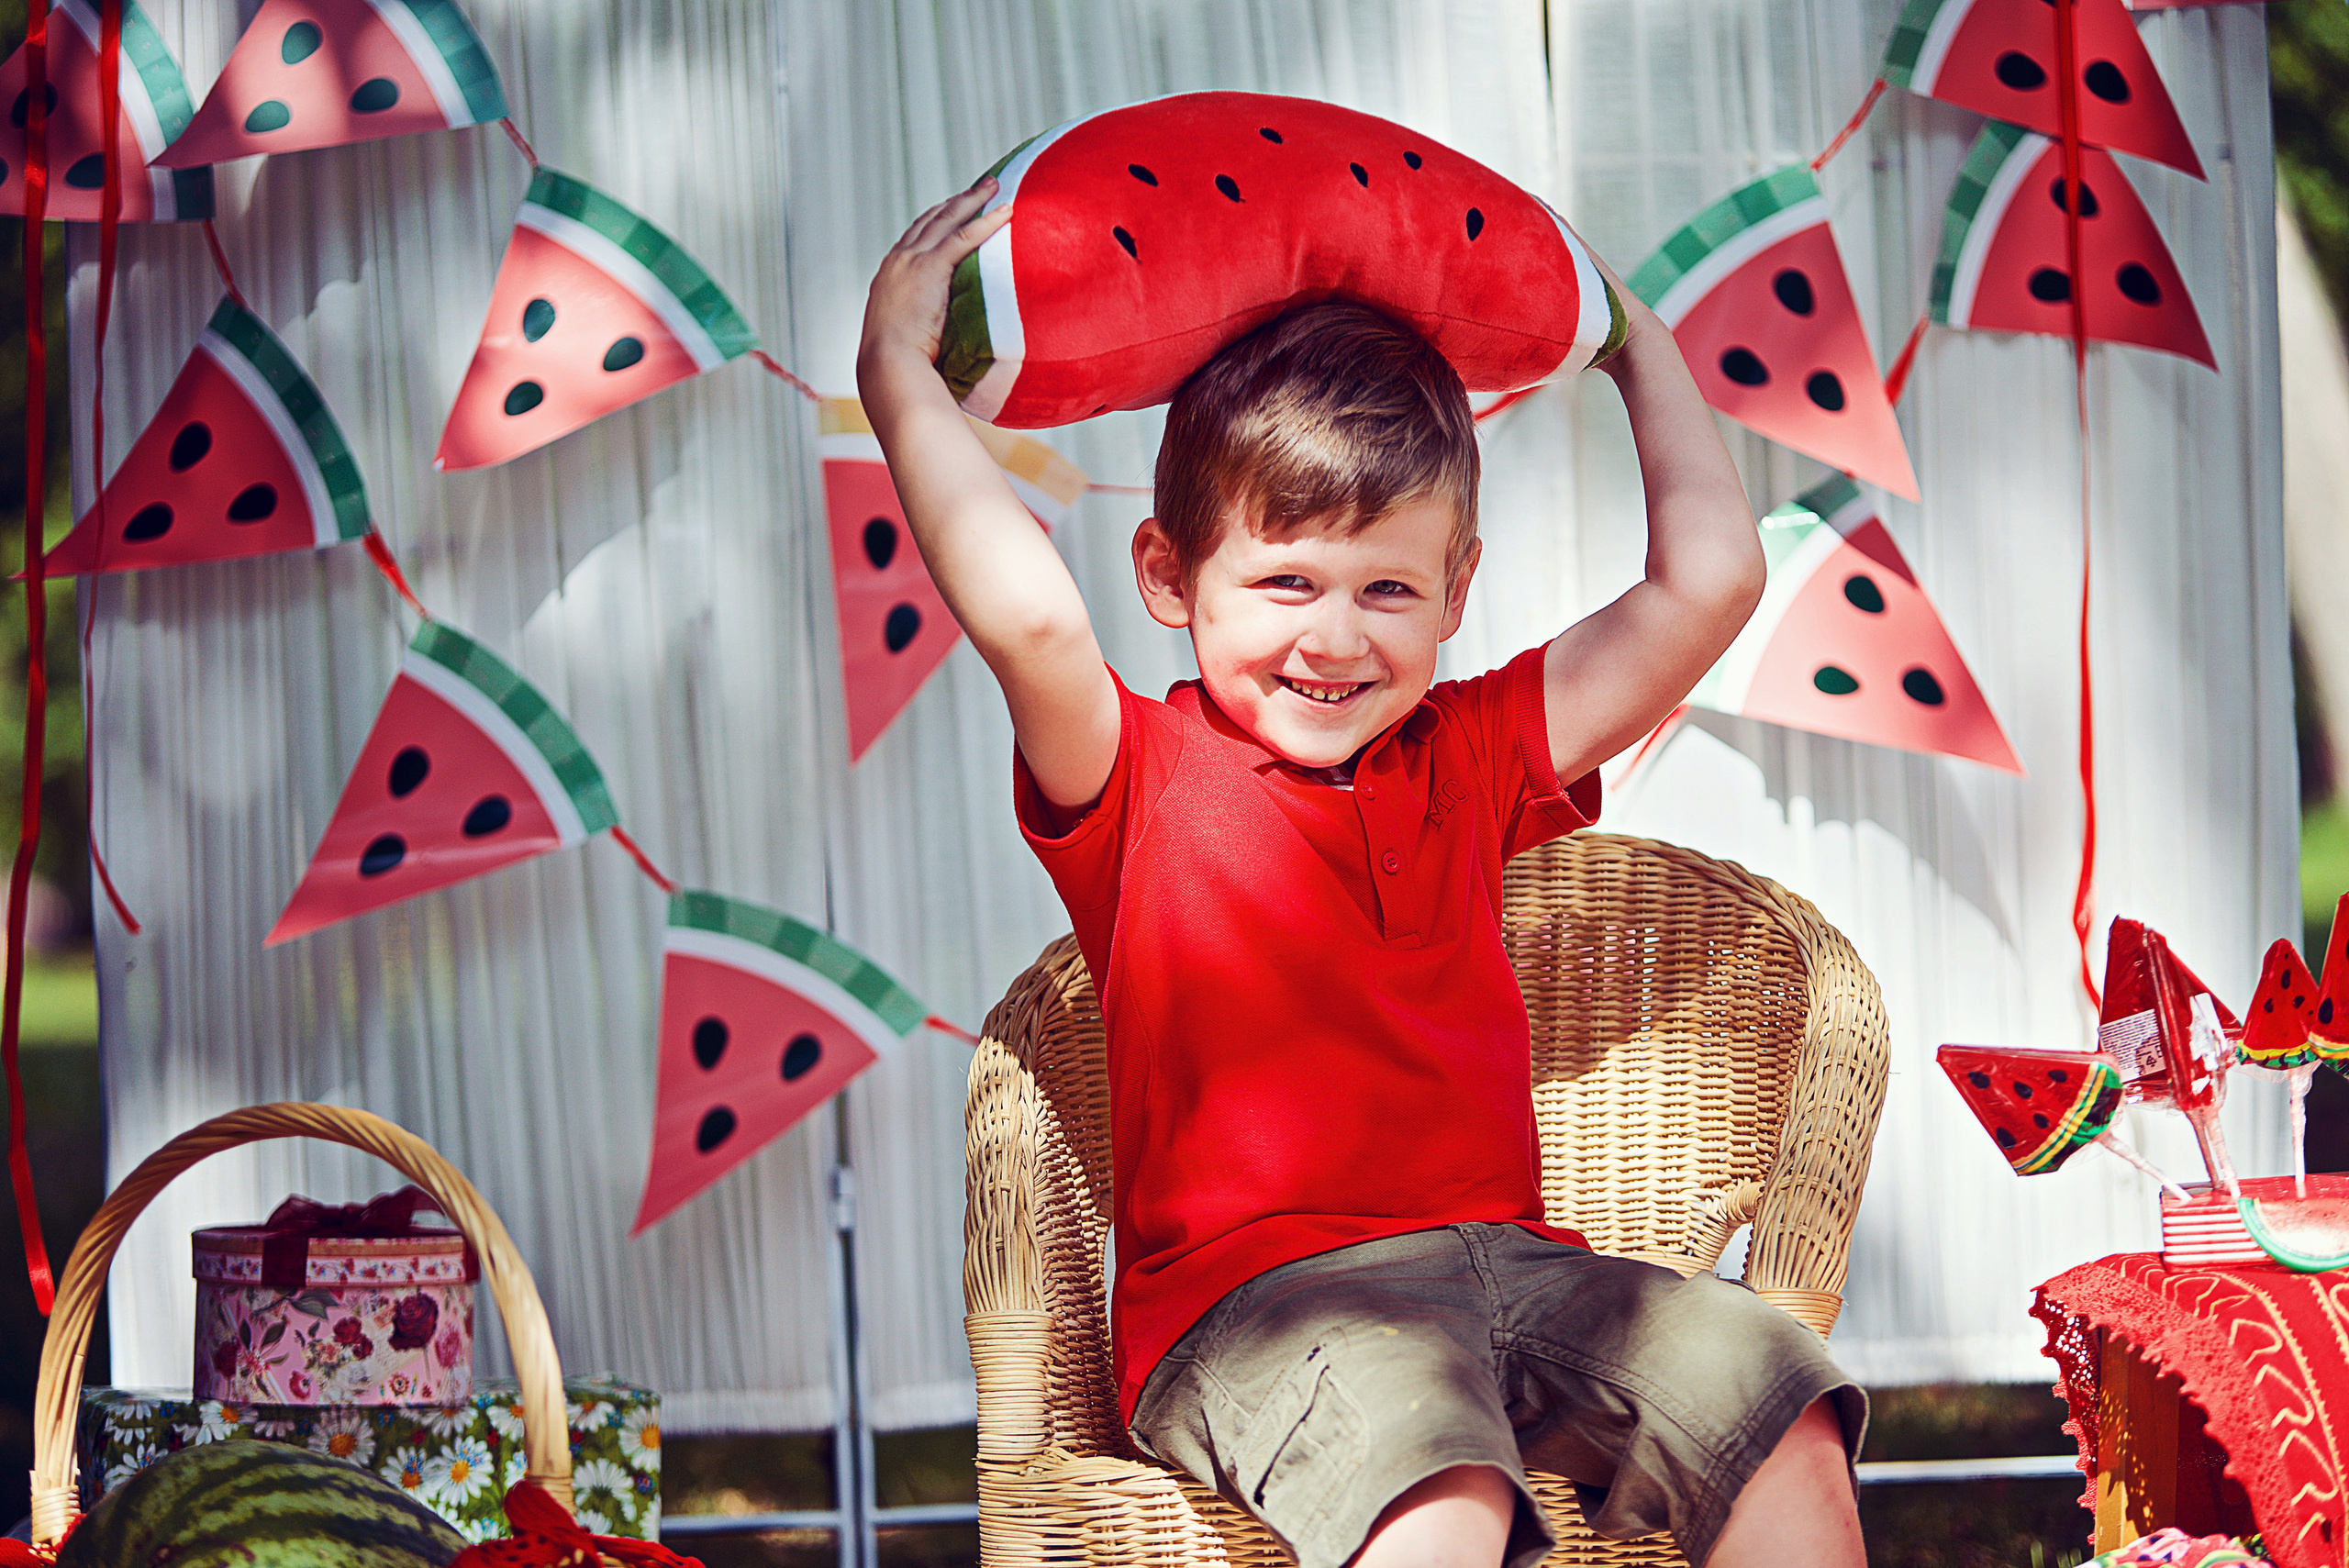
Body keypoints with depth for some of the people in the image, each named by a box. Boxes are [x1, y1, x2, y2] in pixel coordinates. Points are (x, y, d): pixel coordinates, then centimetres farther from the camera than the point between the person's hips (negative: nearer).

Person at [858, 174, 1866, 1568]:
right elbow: (1030, 621, -19)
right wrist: (899, 373, -12)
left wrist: (1636, 343, 26)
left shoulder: (1470, 756, 18)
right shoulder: (1144, 777, 3)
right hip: (1255, 1300, -6)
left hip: (1507, 1265, 6)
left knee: (1780, 1413, -15)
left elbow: (1710, 583, 17)